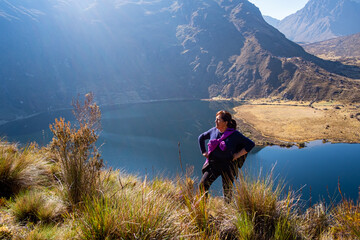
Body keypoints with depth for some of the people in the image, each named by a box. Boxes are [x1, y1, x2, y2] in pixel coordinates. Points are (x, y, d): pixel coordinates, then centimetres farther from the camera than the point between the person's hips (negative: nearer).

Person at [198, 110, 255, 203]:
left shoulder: (234, 134, -11)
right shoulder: (213, 131, 1)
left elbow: (251, 144, -7)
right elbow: (201, 137, 20)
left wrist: (237, 155, -9)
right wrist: (203, 152, 13)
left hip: (227, 167, -3)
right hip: (213, 164, 3)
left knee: (227, 190, 11)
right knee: (202, 185, -9)